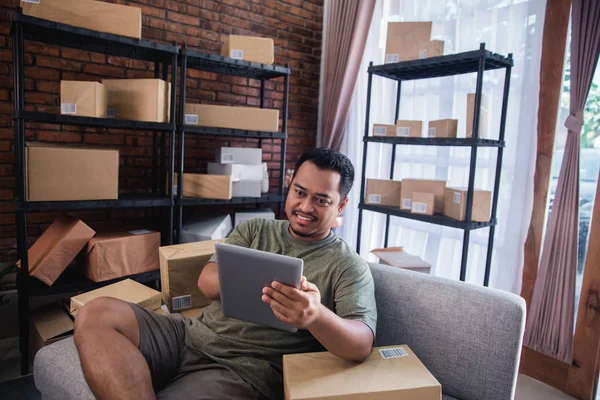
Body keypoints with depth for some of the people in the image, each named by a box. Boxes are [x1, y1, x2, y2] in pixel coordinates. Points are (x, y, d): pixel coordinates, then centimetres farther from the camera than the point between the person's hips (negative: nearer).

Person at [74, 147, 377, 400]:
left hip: (247, 370, -6)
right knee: (96, 315, -17)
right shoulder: (253, 230, 12)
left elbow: (362, 345, -14)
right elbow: (206, 281, 2)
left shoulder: (349, 267, -2)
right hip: (193, 336, 6)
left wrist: (317, 316, -37)